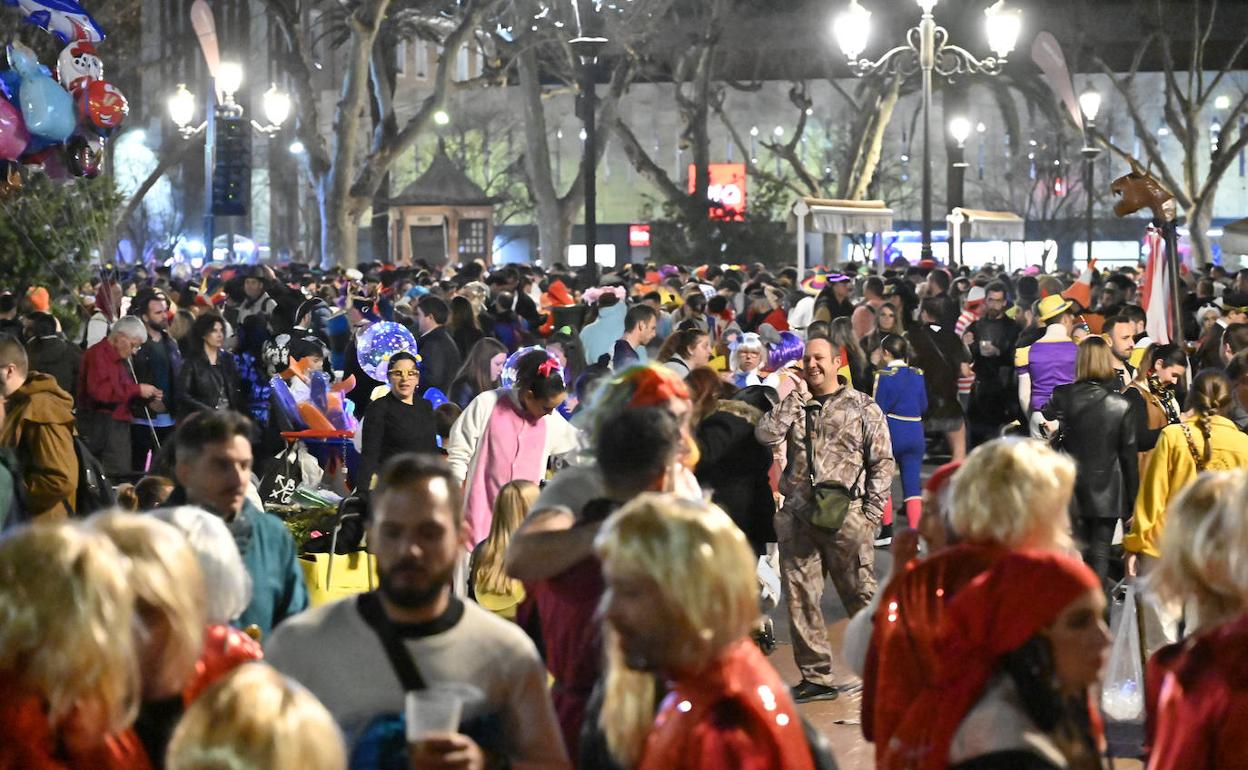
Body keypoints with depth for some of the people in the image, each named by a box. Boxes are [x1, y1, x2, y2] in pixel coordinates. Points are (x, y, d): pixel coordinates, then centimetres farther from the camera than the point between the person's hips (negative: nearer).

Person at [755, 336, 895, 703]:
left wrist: (871, 514, -5)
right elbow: (766, 434, -3)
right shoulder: (795, 406, 16)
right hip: (797, 516, 4)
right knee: (800, 598, 4)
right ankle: (816, 677, 12)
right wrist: (798, 397, -1)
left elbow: (883, 462, 3)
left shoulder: (863, 407, 6)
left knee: (861, 595, -3)